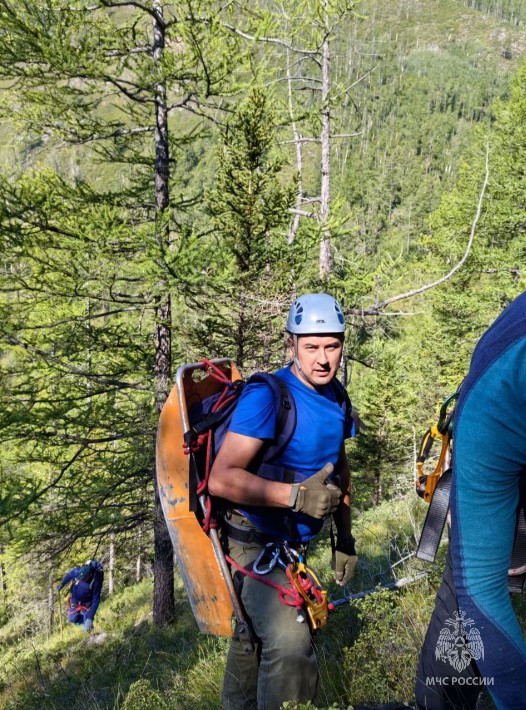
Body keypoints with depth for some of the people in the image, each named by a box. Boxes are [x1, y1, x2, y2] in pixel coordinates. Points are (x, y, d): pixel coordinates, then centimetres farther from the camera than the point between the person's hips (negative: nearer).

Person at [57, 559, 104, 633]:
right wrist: (62, 584, 14)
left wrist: (90, 618, -31)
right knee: (72, 619, 1)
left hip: (87, 602, -3)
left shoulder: (96, 581, -36)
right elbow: (69, 575, -5)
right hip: (75, 599, 3)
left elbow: (96, 600, -29)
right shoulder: (77, 571, -30)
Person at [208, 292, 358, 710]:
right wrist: (296, 495, -35)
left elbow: (339, 466, 14)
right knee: (289, 644, -26)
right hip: (255, 543, -7)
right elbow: (221, 479, -28)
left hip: (296, 546, 7)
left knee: (252, 636, 23)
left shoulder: (337, 395, 1)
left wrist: (345, 539, 14)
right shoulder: (267, 396, -23)